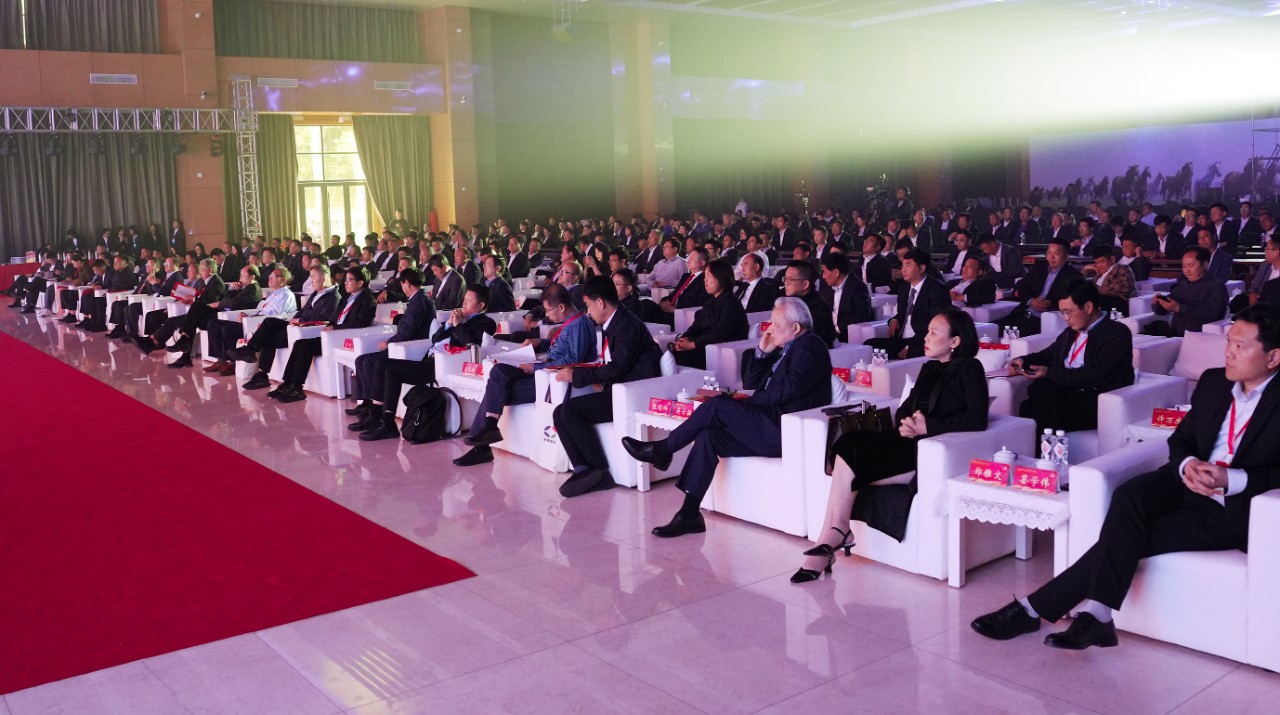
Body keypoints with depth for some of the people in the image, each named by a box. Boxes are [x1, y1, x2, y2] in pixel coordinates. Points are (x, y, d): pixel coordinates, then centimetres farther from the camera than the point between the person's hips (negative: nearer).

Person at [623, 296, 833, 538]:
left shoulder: (810, 347, -7)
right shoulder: (786, 349, 22)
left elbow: (786, 391, -18)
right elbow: (750, 383, 20)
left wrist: (748, 403, -5)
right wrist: (763, 352, 6)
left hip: (787, 431, -9)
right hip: (774, 427, 9)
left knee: (718, 404, -19)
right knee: (707, 436, -8)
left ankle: (663, 449, -4)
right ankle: (689, 513, -9)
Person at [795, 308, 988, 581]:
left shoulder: (969, 368, 0)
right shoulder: (929, 368, 23)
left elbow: (977, 420, -14)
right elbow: (904, 408, 20)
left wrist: (928, 426, -16)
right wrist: (905, 423, -4)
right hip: (911, 443, 7)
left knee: (850, 450, -25)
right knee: (849, 444, -21)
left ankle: (834, 534, -16)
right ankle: (833, 535, -25)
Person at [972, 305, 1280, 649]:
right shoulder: (1213, 382, 12)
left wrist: (1231, 478, -26)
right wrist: (1187, 465, -9)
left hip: (1232, 508, -5)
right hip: (1190, 483, 5)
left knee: (1126, 536, -23)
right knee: (1129, 495, -29)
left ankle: (1034, 608, -18)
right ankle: (1095, 615, -29)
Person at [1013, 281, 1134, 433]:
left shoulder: (1117, 334, -2)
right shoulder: (1071, 332, 21)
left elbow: (1097, 375, -15)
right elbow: (1048, 355, 33)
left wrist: (1050, 373, -15)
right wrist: (1023, 361, 11)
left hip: (1098, 403, -6)